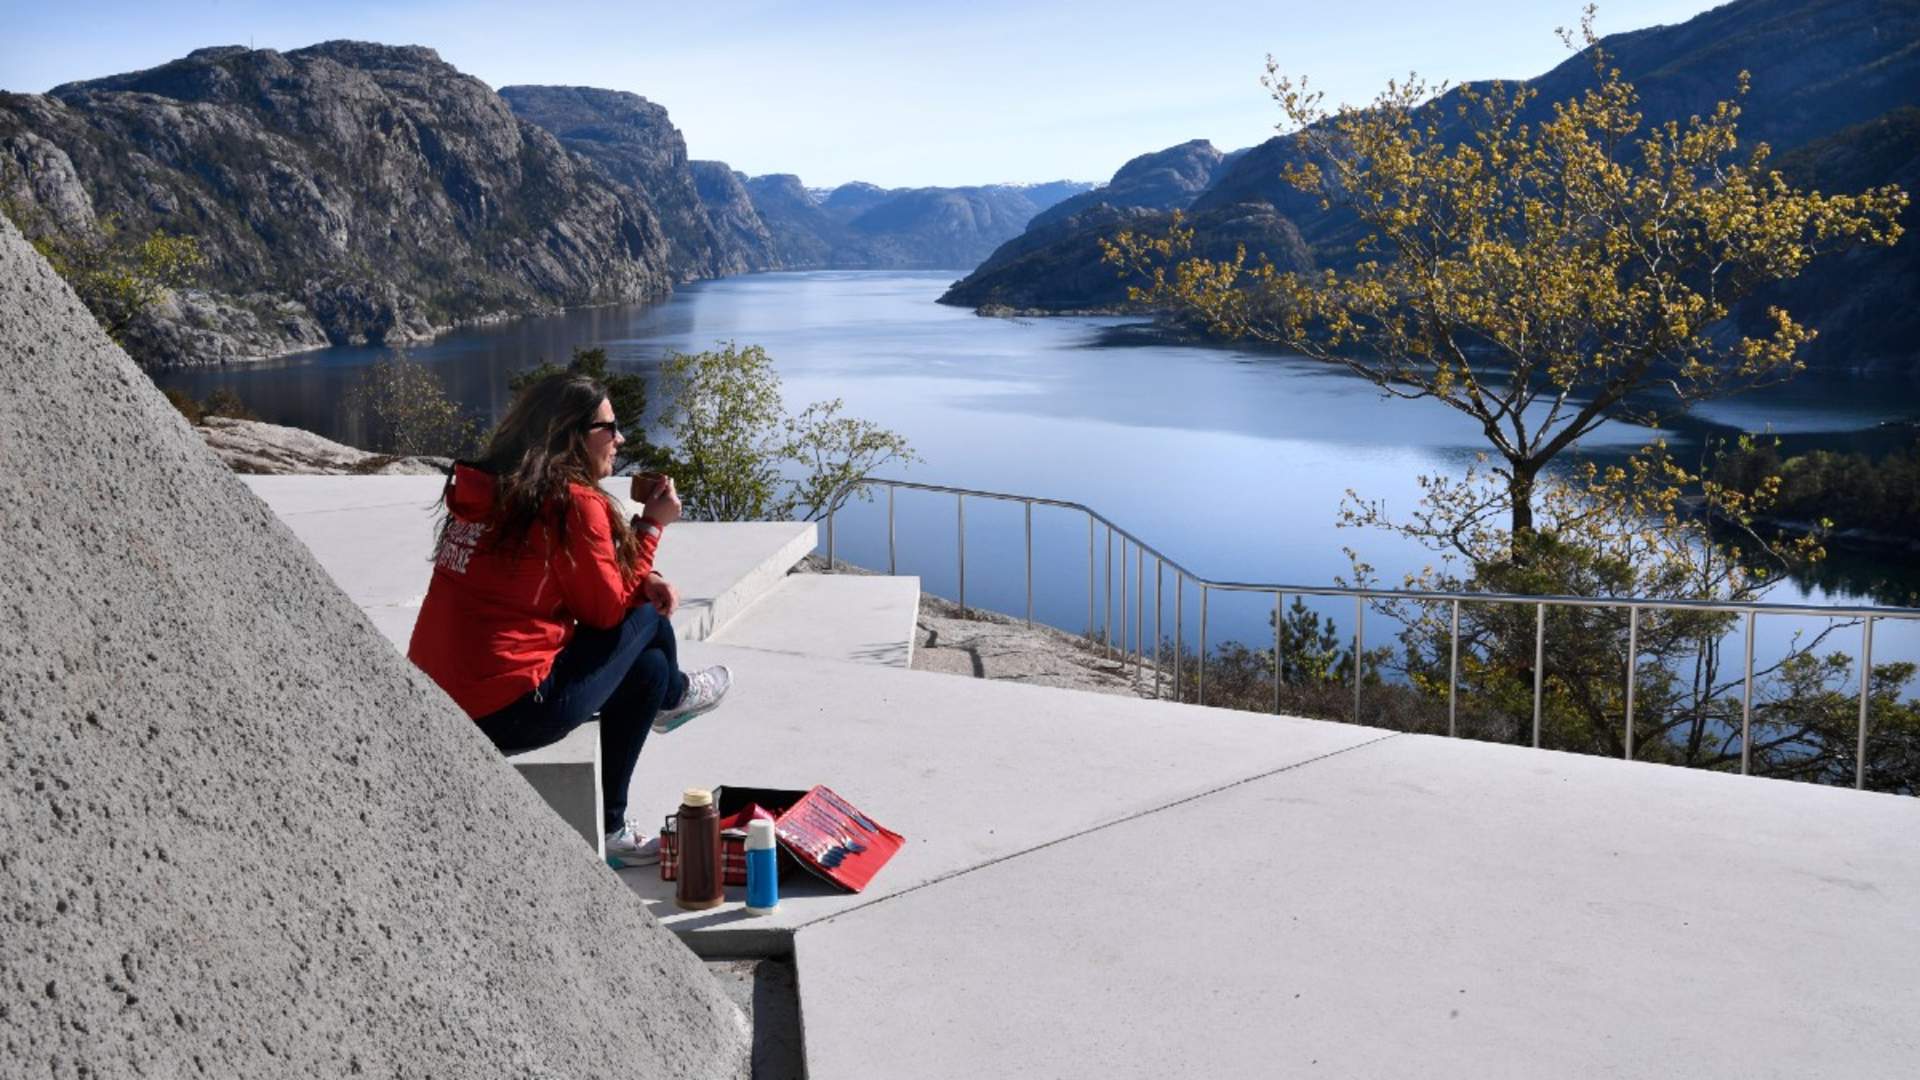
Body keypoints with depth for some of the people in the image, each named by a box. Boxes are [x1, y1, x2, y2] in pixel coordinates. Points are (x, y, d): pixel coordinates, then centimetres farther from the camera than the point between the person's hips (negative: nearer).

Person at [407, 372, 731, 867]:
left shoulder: (486, 487, 11)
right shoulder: (572, 503, -17)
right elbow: (607, 609, -6)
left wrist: (640, 578, 8)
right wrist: (651, 523, 0)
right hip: (511, 713, -9)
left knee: (647, 670, 21)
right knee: (648, 618, 9)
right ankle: (674, 693, 43)